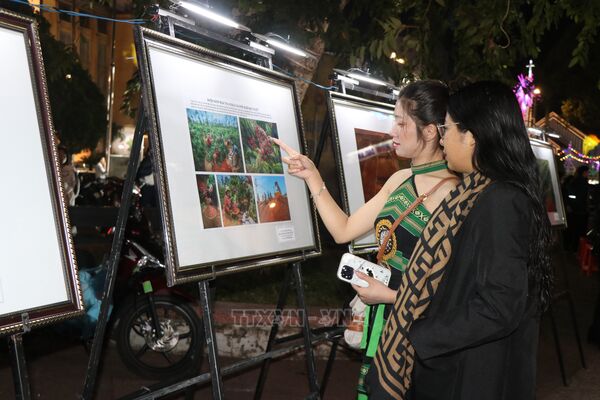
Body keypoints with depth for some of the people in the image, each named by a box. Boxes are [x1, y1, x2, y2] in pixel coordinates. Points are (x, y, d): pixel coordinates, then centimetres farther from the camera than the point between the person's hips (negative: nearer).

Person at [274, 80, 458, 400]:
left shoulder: (451, 193, -20)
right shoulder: (400, 180, 6)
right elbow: (344, 231, 6)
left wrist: (389, 296, -17)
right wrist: (312, 176, 3)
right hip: (382, 318, 8)